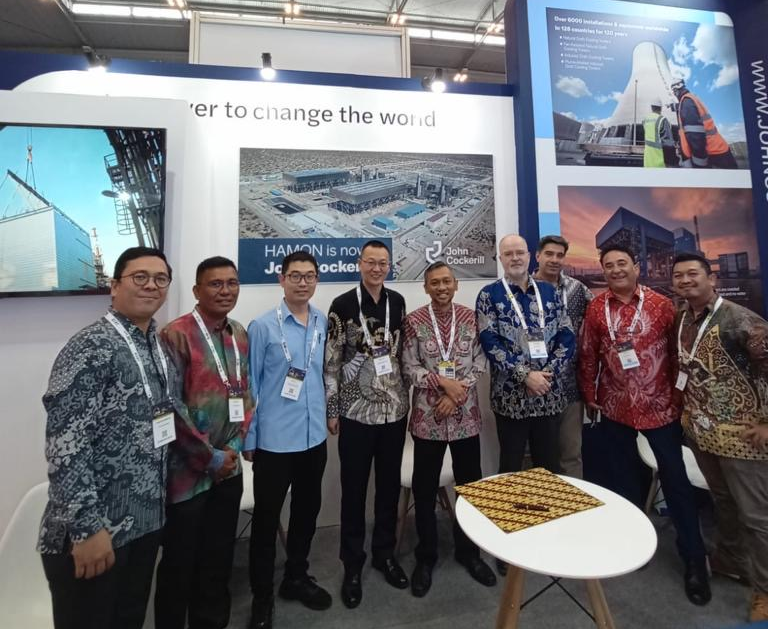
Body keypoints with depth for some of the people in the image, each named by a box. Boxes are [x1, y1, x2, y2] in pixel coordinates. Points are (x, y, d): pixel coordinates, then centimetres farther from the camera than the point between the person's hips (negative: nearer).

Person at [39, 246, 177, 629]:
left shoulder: (161, 347, 5)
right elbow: (64, 444, -21)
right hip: (93, 530, -7)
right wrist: (86, 528, -21)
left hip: (145, 520, 7)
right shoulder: (91, 348, -18)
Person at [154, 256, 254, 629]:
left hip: (230, 468, 6)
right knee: (179, 565, 14)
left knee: (219, 561, 20)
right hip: (188, 470, -6)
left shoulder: (240, 335, 5)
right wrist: (210, 457, -13)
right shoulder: (176, 335, -15)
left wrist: (234, 445, 0)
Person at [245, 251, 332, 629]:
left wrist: (328, 414, 10)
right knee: (266, 517, 12)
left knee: (307, 510, 20)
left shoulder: (324, 323, 0)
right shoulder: (262, 327, -12)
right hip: (275, 439, -4)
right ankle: (262, 596, 36)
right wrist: (248, 439, -4)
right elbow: (250, 386, -7)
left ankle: (296, 577, 44)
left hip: (314, 436, 5)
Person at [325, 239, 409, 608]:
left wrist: (407, 396, 12)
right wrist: (331, 410, -7)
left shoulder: (397, 302, 4)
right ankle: (352, 564, 30)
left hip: (394, 408, 4)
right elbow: (331, 361, -7)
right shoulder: (343, 306, -8)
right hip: (356, 411, -3)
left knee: (390, 484, 16)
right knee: (354, 488, 10)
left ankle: (385, 553, 37)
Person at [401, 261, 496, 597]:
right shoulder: (414, 321, -5)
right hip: (427, 417, -1)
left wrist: (456, 393, -13)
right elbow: (409, 369, -7)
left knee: (470, 484, 15)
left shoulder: (471, 318, 1)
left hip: (466, 415, 2)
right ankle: (425, 557, 32)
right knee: (424, 490, 11)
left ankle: (468, 551, 38)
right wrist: (443, 382, -18)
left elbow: (480, 363, -2)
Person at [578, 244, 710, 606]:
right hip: (615, 407, 2)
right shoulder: (596, 308, -1)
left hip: (660, 405, -2)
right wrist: (589, 394, 4)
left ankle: (694, 559, 25)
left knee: (675, 478, 7)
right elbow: (588, 354, 2)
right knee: (621, 475, 16)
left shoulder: (661, 305, -5)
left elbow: (678, 352, -1)